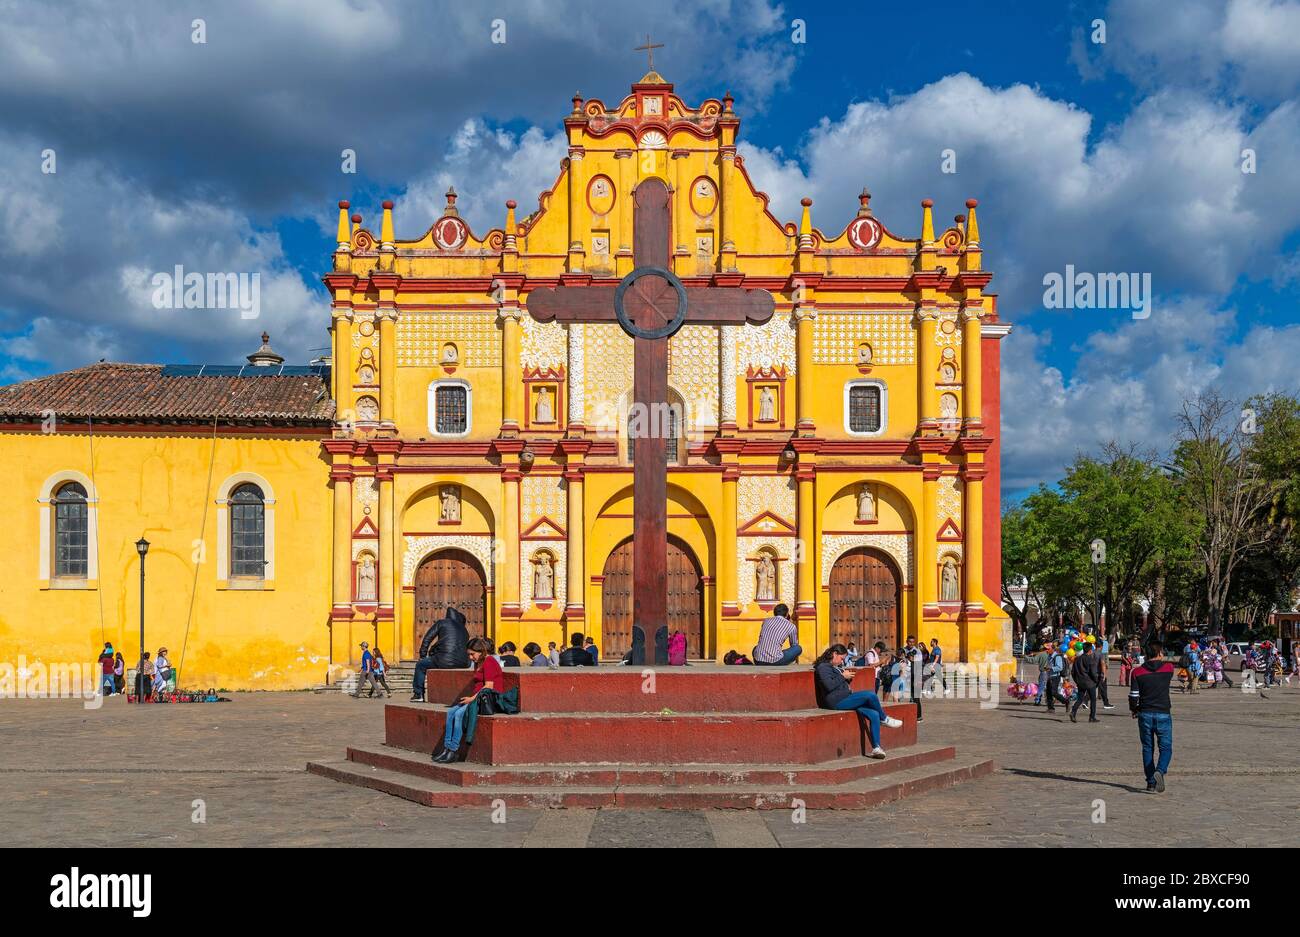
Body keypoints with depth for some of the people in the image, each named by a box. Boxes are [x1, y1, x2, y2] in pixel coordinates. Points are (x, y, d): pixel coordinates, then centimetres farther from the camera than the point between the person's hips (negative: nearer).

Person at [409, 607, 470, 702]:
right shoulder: (465, 630, 23)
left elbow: (427, 639, 9)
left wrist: (422, 656, 21)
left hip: (445, 660, -6)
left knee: (420, 665, 19)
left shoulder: (442, 623, 9)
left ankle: (418, 694, 22)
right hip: (463, 663, 6)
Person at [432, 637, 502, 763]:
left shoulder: (489, 662, -11)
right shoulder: (478, 663, 21)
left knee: (459, 714, -25)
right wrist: (470, 698, 8)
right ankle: (447, 747, -12)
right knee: (451, 712, -7)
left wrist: (472, 698, -17)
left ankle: (454, 751, -21)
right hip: (478, 699, 10)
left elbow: (489, 686, -18)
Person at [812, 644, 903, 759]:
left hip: (845, 699, 10)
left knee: (874, 714, -11)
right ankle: (884, 718, 3)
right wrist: (843, 676, -9)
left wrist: (848, 678, 14)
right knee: (870, 695, -22)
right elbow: (829, 686, -19)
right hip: (837, 701, -10)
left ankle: (876, 748, -14)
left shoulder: (836, 667, 26)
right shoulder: (823, 667, -4)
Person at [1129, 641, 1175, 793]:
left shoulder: (1138, 671, -3)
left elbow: (1133, 695, -3)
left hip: (1145, 714, 1)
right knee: (1166, 748, 5)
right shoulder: (1168, 668, -4)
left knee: (1147, 749, 11)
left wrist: (1133, 709, 13)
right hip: (1163, 714, -1)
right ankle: (1160, 771, -23)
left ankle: (1151, 783, 10)